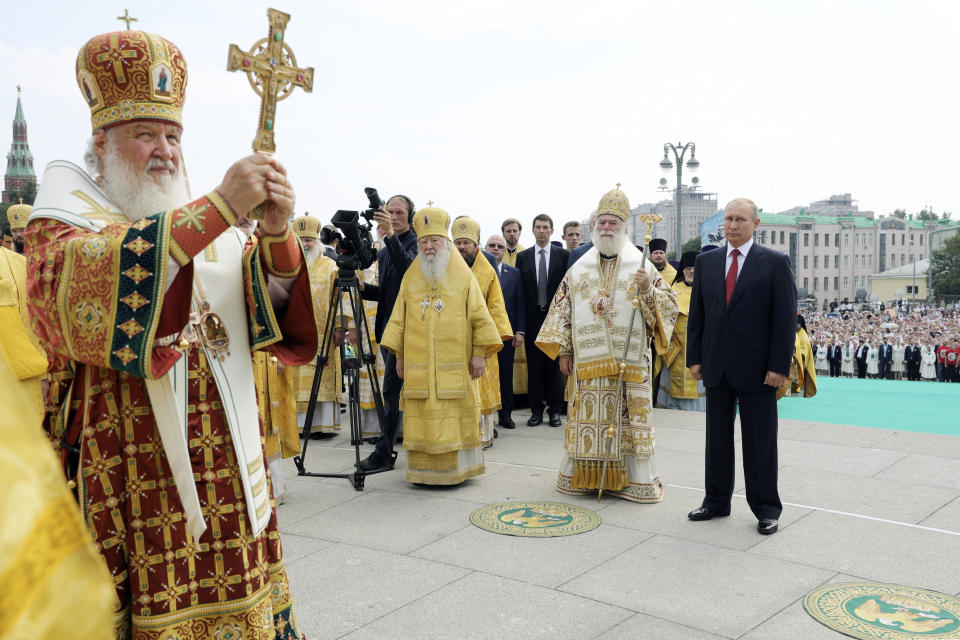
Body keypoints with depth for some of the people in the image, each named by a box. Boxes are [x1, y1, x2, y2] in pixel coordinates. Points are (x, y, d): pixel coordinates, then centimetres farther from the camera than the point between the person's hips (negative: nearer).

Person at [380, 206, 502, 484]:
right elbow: (399, 320, 13)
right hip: (418, 365, 2)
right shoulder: (410, 279, 10)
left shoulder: (463, 277, 3)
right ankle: (424, 470, 11)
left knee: (455, 417, 1)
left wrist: (478, 354, -4)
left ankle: (456, 469, 11)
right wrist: (399, 356, 9)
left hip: (454, 365, -2)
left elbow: (479, 317, 1)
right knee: (422, 419, 3)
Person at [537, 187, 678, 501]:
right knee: (586, 417, 5)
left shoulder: (641, 266, 4)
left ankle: (636, 480, 11)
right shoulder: (579, 268, 9)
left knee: (629, 419, 1)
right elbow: (562, 309, 10)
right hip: (587, 361, 2)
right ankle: (581, 475, 16)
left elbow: (669, 305, 2)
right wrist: (564, 351, 5)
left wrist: (648, 290, -18)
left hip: (629, 362, -2)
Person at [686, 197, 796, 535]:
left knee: (760, 441, 4)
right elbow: (696, 313, 10)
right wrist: (695, 357, 4)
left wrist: (779, 366, -12)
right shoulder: (706, 261, 8)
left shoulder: (775, 263, -3)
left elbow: (786, 318, -6)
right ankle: (717, 501, 24)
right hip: (716, 366, 4)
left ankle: (766, 508, 16)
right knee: (717, 438, 12)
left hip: (756, 367, -4)